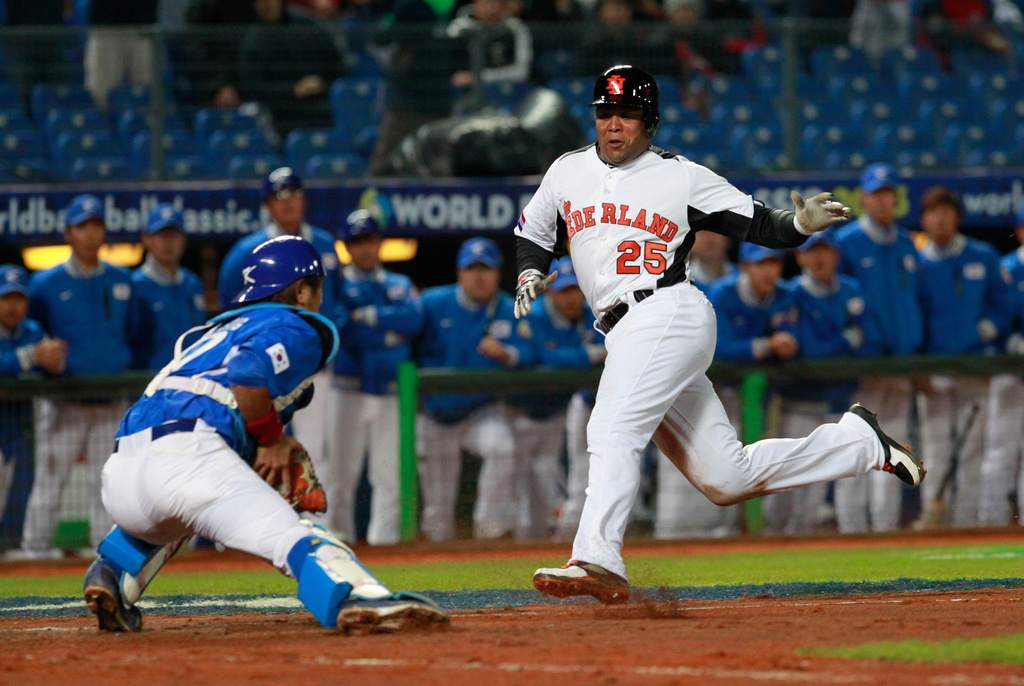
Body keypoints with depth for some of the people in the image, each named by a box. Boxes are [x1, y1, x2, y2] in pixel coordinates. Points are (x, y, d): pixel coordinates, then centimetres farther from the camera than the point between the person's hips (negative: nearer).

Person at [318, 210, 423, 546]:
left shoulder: (401, 286, 16)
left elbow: (413, 319, -3)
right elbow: (341, 332, -9)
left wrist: (370, 315, -7)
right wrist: (388, 333, -9)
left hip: (391, 389, 3)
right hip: (347, 388, -3)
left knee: (389, 468, 0)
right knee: (339, 467, -4)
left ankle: (384, 534, 2)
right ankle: (334, 532, 2)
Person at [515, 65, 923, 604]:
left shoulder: (682, 177, 3)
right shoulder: (568, 172, 17)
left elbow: (758, 224, 3)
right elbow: (531, 235, 29)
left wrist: (801, 224, -18)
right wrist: (530, 274, 8)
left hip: (666, 313, -6)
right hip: (627, 336, 6)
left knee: (612, 430, -28)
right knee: (727, 478, 6)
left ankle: (596, 560, -40)